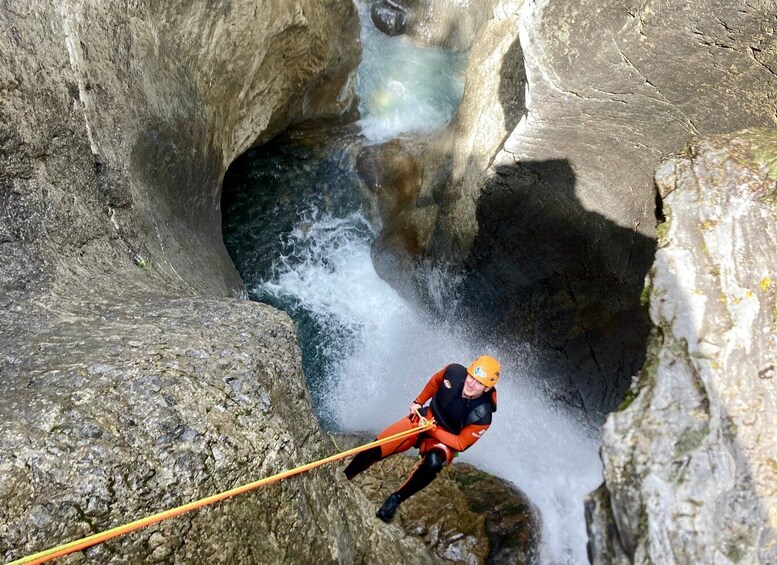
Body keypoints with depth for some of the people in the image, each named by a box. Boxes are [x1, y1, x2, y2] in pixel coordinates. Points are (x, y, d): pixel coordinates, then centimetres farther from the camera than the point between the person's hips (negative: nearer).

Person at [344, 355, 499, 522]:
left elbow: (460, 444, -17)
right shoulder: (454, 372, -20)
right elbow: (435, 382, 4)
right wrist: (418, 402, 0)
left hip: (446, 441, -3)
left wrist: (433, 430, -26)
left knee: (433, 463, -38)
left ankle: (396, 499, -14)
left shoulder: (482, 415, -27)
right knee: (375, 450, -11)